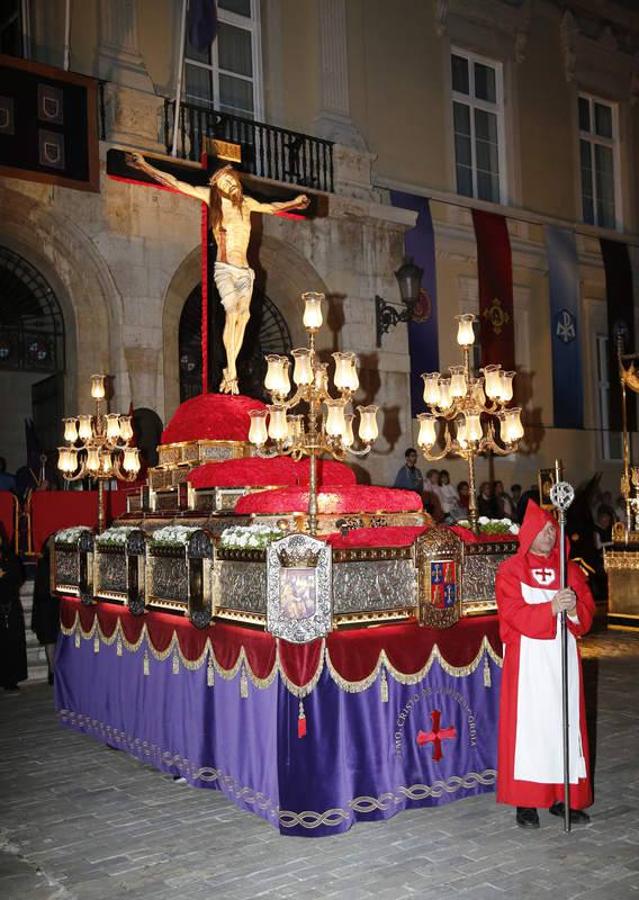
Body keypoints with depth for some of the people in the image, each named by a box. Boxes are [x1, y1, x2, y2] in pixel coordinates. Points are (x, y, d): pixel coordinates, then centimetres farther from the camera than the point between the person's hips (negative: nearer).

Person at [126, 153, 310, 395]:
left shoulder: (246, 203, 13)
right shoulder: (213, 198, 1)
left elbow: (270, 208, 34)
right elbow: (176, 184, 2)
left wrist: (293, 203, 45)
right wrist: (145, 166, 0)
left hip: (245, 271, 4)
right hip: (225, 269, -4)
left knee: (243, 316, -10)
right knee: (232, 313, -22)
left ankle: (229, 373, -6)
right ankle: (231, 370, -19)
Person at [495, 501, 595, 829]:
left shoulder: (569, 569, 10)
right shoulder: (510, 571, -2)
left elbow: (588, 610, 5)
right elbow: (514, 614, -13)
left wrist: (574, 607, -17)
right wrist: (551, 608, -25)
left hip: (562, 657, 4)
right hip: (527, 660, -4)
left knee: (564, 724, 6)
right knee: (527, 725, -3)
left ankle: (563, 797, 16)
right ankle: (526, 802, 5)